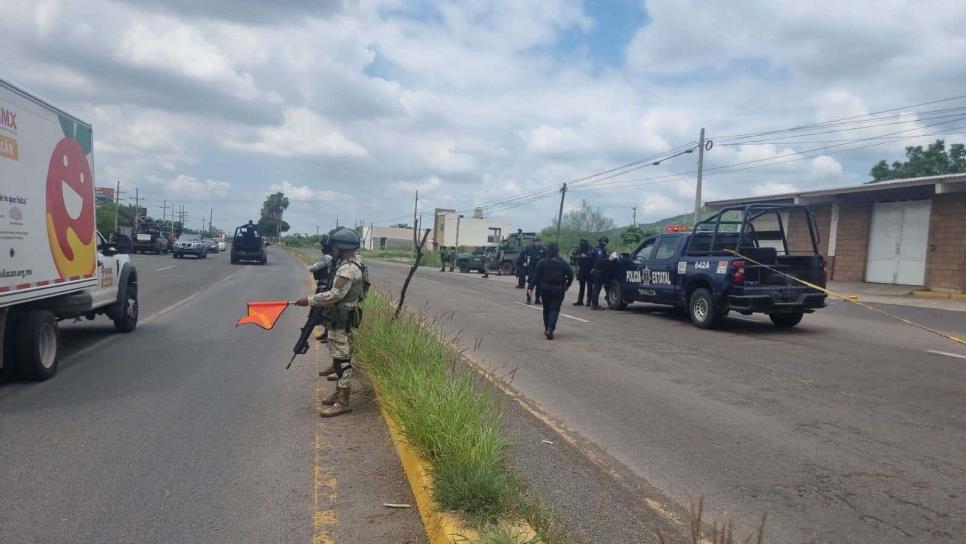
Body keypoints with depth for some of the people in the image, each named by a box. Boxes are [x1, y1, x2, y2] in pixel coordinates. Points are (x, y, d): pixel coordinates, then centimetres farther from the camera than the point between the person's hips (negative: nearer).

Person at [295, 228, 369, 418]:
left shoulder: (347, 269, -22)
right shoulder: (355, 261, 10)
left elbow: (335, 295, -26)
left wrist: (309, 300, -19)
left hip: (342, 319, -11)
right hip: (342, 316, 11)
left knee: (342, 359, -7)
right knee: (339, 357, 18)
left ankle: (343, 403, -2)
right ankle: (339, 393, 29)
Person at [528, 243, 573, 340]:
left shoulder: (542, 262, -5)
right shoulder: (563, 263, -2)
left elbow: (536, 275, -7)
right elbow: (570, 274, 1)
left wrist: (531, 286, -1)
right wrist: (567, 285, 15)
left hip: (545, 289, 1)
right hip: (558, 289, -1)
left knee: (546, 309, 17)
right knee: (555, 309, -2)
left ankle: (547, 328, 26)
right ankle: (550, 329, -19)